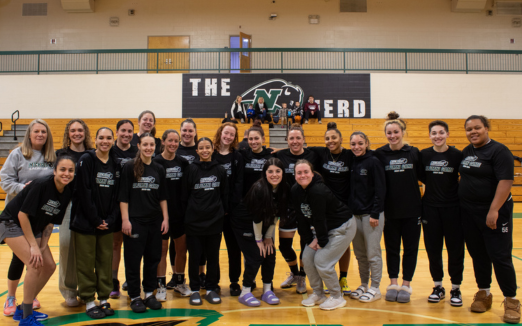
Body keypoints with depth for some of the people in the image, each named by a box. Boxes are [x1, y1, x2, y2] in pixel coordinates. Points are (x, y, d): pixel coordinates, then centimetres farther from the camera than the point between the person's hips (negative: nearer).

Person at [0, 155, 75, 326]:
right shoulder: (41, 184, -28)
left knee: (49, 266, 4)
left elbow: (51, 222, 1)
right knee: (35, 265, -19)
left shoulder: (68, 192, -8)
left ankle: (22, 309, 22)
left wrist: (43, 246, -6)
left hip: (33, 228, 8)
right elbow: (22, 215, -25)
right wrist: (34, 246, -22)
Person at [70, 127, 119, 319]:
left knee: (105, 262, 9)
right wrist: (95, 220, -14)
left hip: (107, 223, 4)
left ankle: (104, 299, 22)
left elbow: (117, 194, 6)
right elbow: (84, 192, -13)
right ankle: (89, 302, 16)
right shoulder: (86, 160, -7)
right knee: (86, 263, 3)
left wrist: (111, 219, -5)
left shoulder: (115, 164, 7)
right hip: (86, 222, -4)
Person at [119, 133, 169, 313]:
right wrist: (125, 219, -11)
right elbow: (123, 196, -6)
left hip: (155, 221, 4)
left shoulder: (159, 169, 7)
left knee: (153, 258, 10)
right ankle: (135, 296, 17)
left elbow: (163, 197, 11)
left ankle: (149, 293, 25)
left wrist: (165, 218, 5)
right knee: (133, 259, 3)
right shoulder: (130, 167, -5)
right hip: (135, 220, -4)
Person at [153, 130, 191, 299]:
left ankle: (179, 282, 27)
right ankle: (161, 285, 17)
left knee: (182, 248, 10)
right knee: (162, 249, 4)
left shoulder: (183, 162, 5)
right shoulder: (156, 162, -5)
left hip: (181, 213, 4)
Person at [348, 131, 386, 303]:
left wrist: (375, 214, -15)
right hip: (355, 214, 6)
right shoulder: (352, 163, 8)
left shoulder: (374, 162, -9)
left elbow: (380, 190, -12)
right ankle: (364, 285, 26)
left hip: (371, 214, -6)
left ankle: (375, 288, 14)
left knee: (373, 253, 2)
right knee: (359, 253, 13)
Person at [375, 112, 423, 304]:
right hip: (390, 210, 0)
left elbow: (422, 176, 6)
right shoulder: (380, 154, -2)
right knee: (391, 248, 9)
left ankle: (406, 285, 19)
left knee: (410, 248, 7)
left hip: (412, 209, 0)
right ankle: (393, 284, 21)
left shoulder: (414, 153, -1)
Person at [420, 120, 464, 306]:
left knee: (455, 249, 3)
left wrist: (455, 192, -6)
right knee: (433, 249, 7)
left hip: (453, 207, -1)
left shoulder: (457, 155, -4)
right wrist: (434, 187, 1)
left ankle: (455, 289, 19)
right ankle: (438, 287, 23)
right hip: (430, 208, 2)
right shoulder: (423, 155, 0)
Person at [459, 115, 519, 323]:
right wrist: (462, 203, 12)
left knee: (500, 257, -2)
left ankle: (511, 301, 12)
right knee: (478, 255, 13)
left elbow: (505, 181, -18)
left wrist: (494, 210, -25)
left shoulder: (499, 151, -10)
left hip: (494, 212, -6)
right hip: (468, 212, 6)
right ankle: (484, 294, 27)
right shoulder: (466, 152, 11)